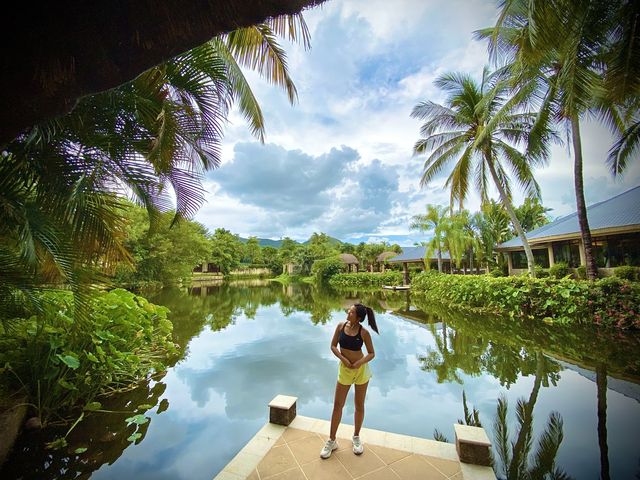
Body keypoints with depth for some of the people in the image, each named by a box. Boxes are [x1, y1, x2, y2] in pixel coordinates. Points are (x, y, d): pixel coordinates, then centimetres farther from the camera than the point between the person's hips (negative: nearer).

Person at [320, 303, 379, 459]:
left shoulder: (364, 332, -17)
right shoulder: (341, 326, -11)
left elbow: (371, 353, -7)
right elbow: (333, 346, -4)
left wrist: (360, 362, -23)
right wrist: (343, 359, -18)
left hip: (361, 370, -1)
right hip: (344, 369, 2)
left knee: (359, 406, 17)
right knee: (337, 405, 9)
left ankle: (356, 437, 41)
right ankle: (332, 441, 29)